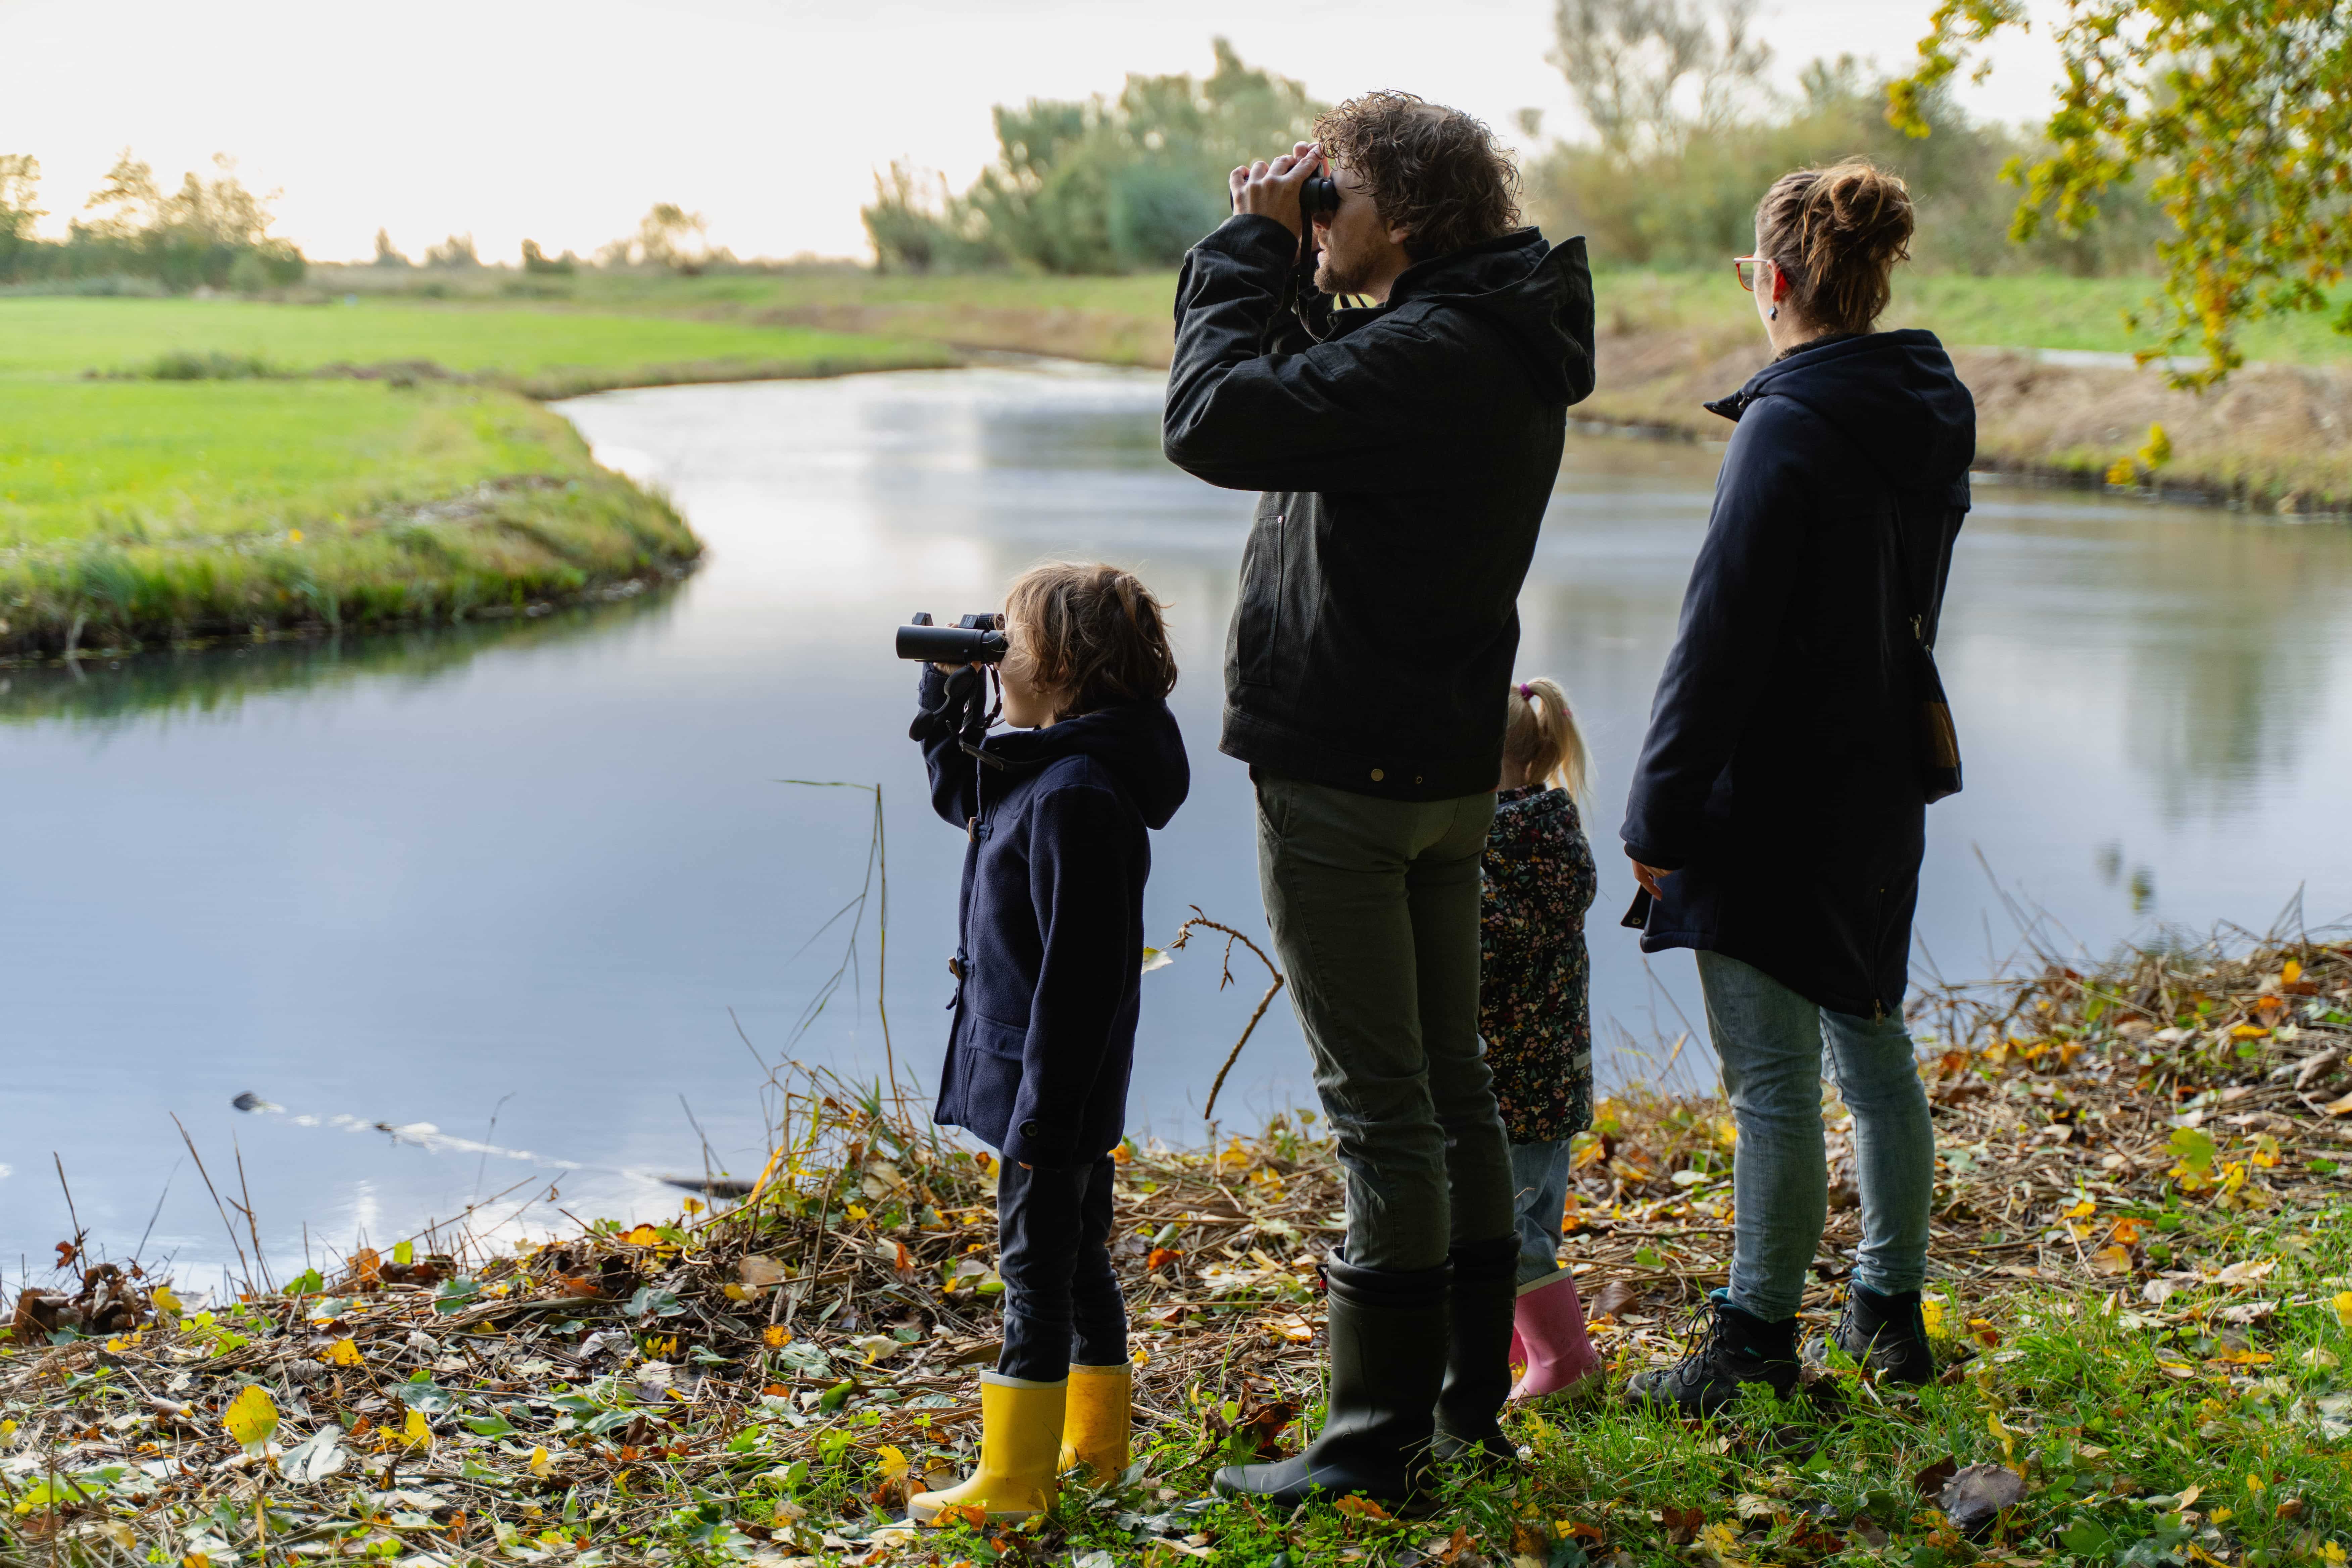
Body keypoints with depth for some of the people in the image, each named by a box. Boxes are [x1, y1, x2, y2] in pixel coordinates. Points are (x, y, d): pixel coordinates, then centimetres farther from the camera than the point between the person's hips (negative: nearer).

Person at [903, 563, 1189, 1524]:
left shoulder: (1077, 795, -23)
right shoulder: (1043, 772, 9)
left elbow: (1079, 970, -25)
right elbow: (960, 796, 31)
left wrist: (1044, 1113, -24)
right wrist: (943, 701, 15)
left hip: (1052, 1088, -10)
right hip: (1057, 1087, 10)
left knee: (1038, 1271, -3)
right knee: (1078, 1263, 18)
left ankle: (1013, 1485, 5)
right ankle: (1094, 1448, 30)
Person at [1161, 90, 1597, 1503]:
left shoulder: (1424, 356, -20)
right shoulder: (1499, 352, 11)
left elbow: (1215, 421, -26)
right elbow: (1318, 398, 21)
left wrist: (1251, 248, -13)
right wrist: (1282, 264, 8)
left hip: (1345, 775, -10)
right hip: (1449, 766, 10)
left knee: (1382, 1107, -4)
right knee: (1452, 1088, 15)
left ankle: (1380, 1439, 4)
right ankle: (1473, 1402, 25)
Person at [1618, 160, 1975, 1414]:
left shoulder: (1788, 428, -19)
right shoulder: (1932, 420, 6)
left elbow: (1720, 639, -19)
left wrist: (1659, 810, -14)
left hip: (1775, 806, -9)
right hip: (1882, 794, 9)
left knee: (1772, 1078, 0)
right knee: (1871, 1043, 18)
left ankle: (1758, 1334, 10)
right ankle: (1889, 1310, 29)